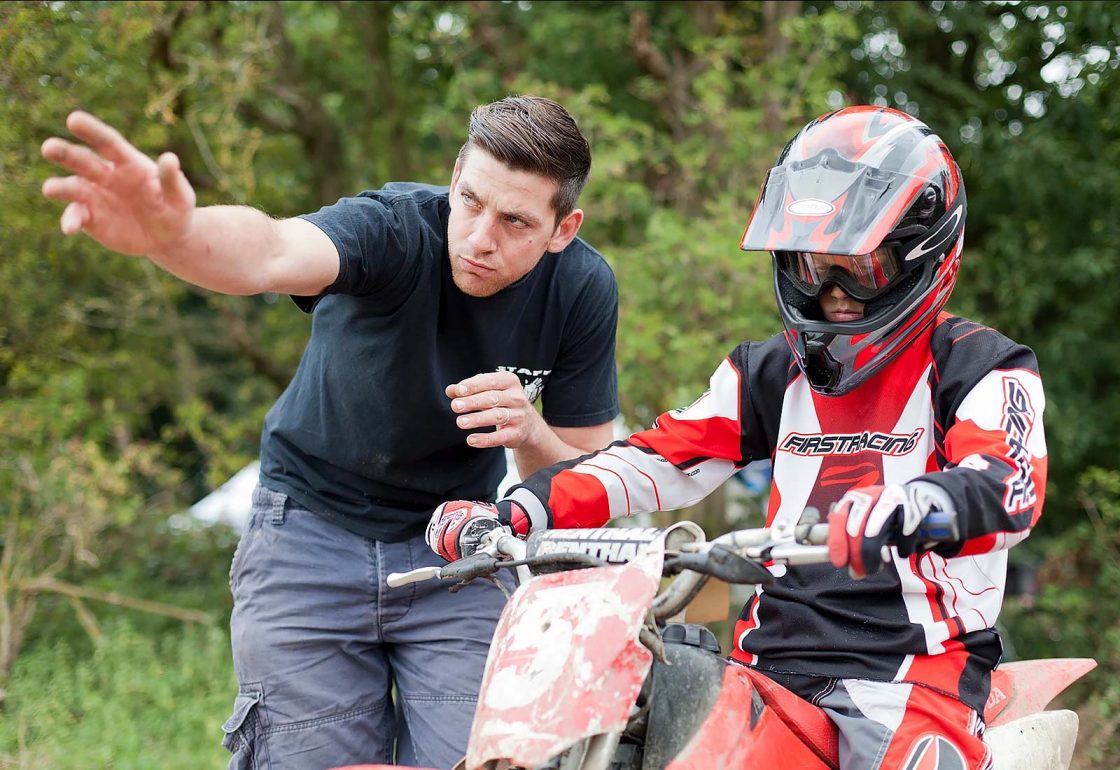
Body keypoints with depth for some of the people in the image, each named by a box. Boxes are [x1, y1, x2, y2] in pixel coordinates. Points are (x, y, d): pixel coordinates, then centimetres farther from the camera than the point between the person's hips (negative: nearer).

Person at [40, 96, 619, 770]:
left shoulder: (583, 288, -13)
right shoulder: (396, 227, -24)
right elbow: (272, 253, -48)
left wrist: (531, 434, -29)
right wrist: (172, 233, -71)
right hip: (314, 527, -2)